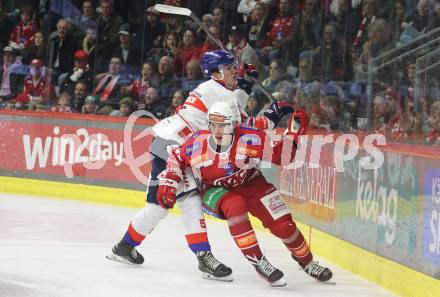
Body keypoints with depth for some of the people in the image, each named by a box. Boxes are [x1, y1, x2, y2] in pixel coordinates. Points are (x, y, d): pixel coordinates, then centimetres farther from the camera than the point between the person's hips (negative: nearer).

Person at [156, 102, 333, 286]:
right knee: (235, 206, -36)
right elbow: (176, 159, -2)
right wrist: (167, 185, -10)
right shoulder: (197, 144, -21)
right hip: (215, 190, -1)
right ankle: (258, 263, -27)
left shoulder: (249, 139, -25)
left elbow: (280, 156, -22)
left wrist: (294, 133, -34)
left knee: (282, 223, -9)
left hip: (250, 184, 1)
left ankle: (306, 261, 20)